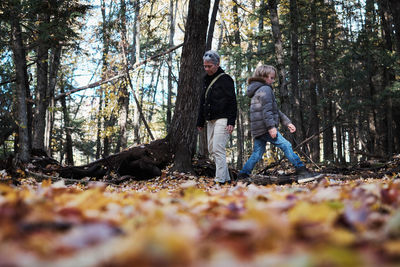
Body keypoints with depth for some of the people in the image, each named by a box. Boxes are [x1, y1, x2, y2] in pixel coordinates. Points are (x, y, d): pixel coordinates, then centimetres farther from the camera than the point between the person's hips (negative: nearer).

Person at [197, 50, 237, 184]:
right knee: (212, 150, 8)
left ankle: (220, 180, -12)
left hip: (222, 120, -8)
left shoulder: (225, 79, -7)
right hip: (210, 120, 8)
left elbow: (232, 102, -10)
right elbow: (202, 102, 23)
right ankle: (226, 177, 15)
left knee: (218, 149, -13)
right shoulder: (206, 79, 16)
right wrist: (200, 122, 21)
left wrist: (231, 122, -17)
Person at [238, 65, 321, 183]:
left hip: (257, 129, 10)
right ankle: (301, 171, -15)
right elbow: (266, 110, -17)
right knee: (286, 145, -12)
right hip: (264, 127, -10)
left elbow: (276, 111, 25)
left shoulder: (258, 90, 27)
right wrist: (271, 126, -23)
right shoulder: (265, 89, -5)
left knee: (257, 154, 11)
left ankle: (242, 176, 11)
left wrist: (287, 122, 21)